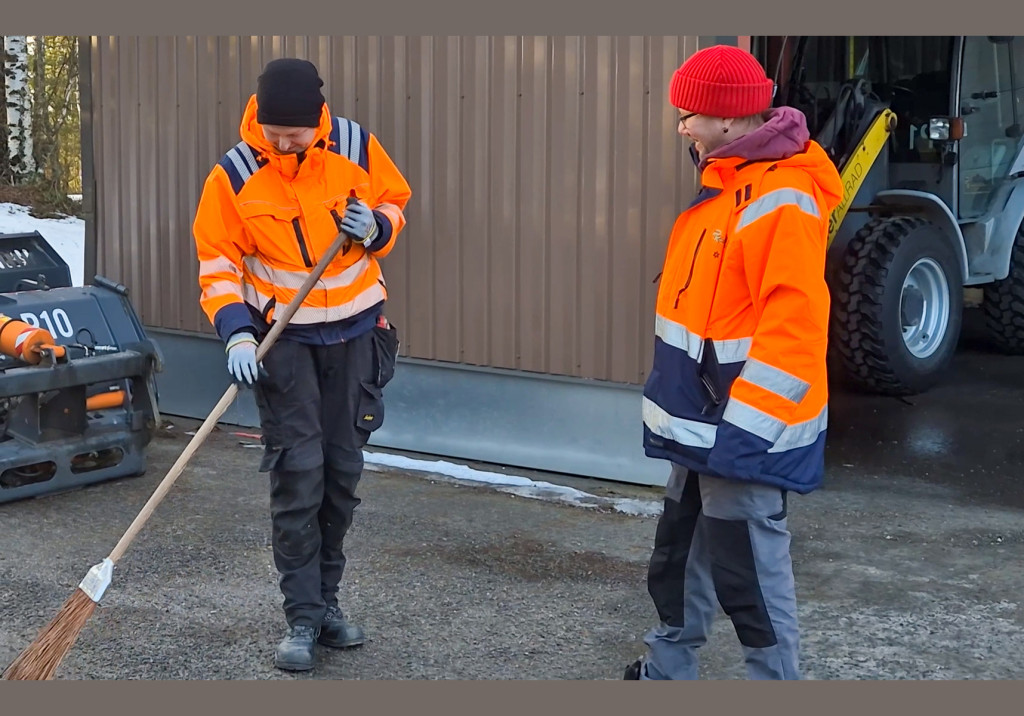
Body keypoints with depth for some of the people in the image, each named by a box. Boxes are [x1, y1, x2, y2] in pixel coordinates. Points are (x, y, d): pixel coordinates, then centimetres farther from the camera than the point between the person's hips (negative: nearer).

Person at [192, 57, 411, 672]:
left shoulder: (355, 147, -8)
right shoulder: (235, 176, -13)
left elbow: (396, 200, 8)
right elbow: (219, 263, -7)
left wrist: (377, 226, -14)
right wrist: (236, 334, -20)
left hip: (354, 331, 3)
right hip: (282, 338, -3)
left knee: (342, 472, 9)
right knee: (297, 472, -9)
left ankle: (326, 601, 23)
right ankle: (303, 618, 0)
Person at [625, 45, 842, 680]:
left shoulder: (782, 200, -21)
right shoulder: (726, 185, 12)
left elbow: (791, 328, -26)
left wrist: (743, 425, -28)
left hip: (745, 429, -10)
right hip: (704, 421, 10)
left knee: (748, 573, -3)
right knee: (679, 554, 20)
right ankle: (666, 671, 35)